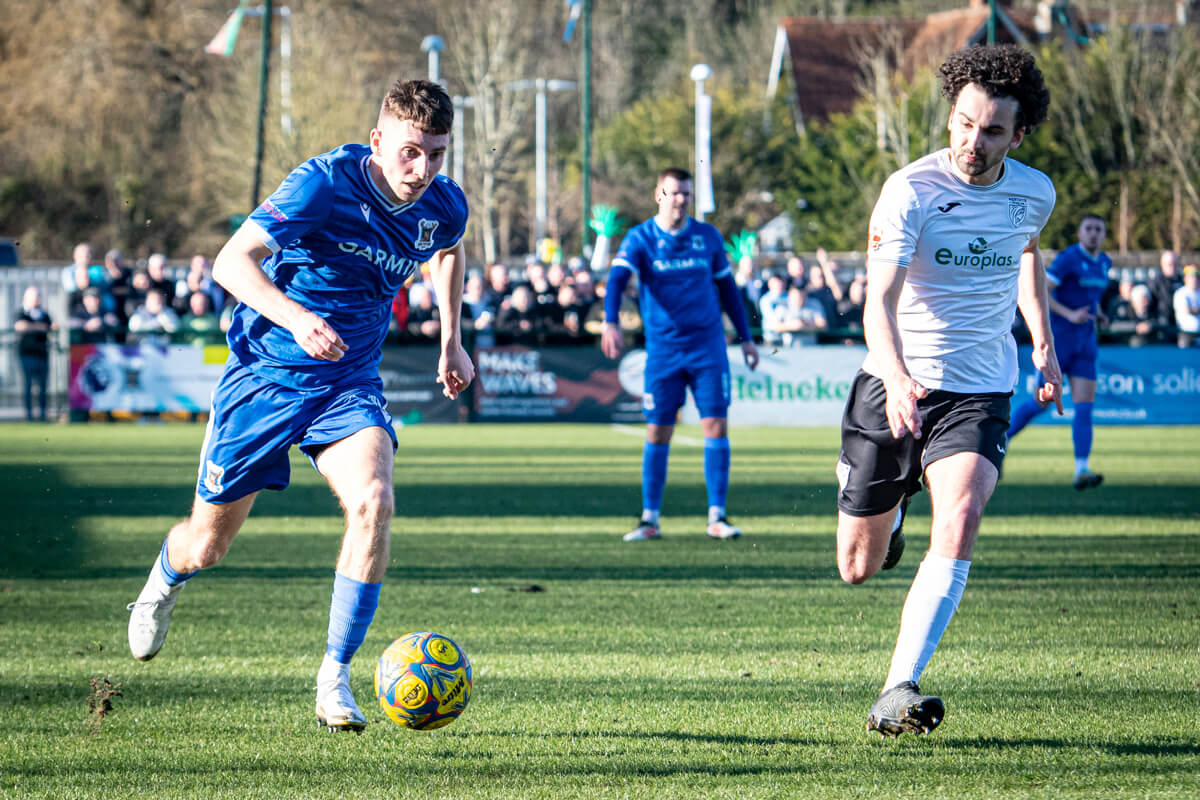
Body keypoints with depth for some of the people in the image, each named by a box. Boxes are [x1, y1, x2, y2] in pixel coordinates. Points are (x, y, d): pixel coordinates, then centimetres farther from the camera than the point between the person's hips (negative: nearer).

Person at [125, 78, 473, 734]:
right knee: (206, 545, 5)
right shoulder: (325, 183, -23)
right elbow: (231, 262, -32)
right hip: (265, 375, -3)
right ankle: (165, 580, 46)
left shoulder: (444, 206, -5)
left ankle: (335, 675, -16)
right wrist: (296, 317, -47)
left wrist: (451, 341, 18)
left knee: (373, 501, -27)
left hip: (349, 384, 3)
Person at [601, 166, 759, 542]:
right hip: (663, 349, -1)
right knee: (657, 433, 0)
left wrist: (746, 337, 16)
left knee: (716, 426, -6)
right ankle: (650, 520, 8)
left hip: (708, 345, 2)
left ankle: (717, 517, -2)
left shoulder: (708, 236, 6)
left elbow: (727, 288, 16)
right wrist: (611, 323, -34)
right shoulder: (640, 238, -2)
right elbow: (617, 279, -16)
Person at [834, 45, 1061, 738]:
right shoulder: (912, 190, -17)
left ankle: (897, 695, -29)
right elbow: (879, 301, -28)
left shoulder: (1035, 193, -1)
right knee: (858, 570, 8)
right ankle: (892, 507, 48)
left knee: (959, 521, -27)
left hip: (981, 392, 2)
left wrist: (1044, 343, 21)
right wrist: (897, 378, -45)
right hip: (897, 386, -2)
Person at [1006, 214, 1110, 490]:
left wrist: (1098, 314, 9)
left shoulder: (1104, 263, 11)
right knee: (1042, 403, 1)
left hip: (1085, 343, 6)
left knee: (1085, 406, -7)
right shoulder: (1068, 259, -12)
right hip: (1058, 340, -6)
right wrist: (1070, 314, -24)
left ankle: (1081, 470, -13)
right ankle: (1002, 439, 26)